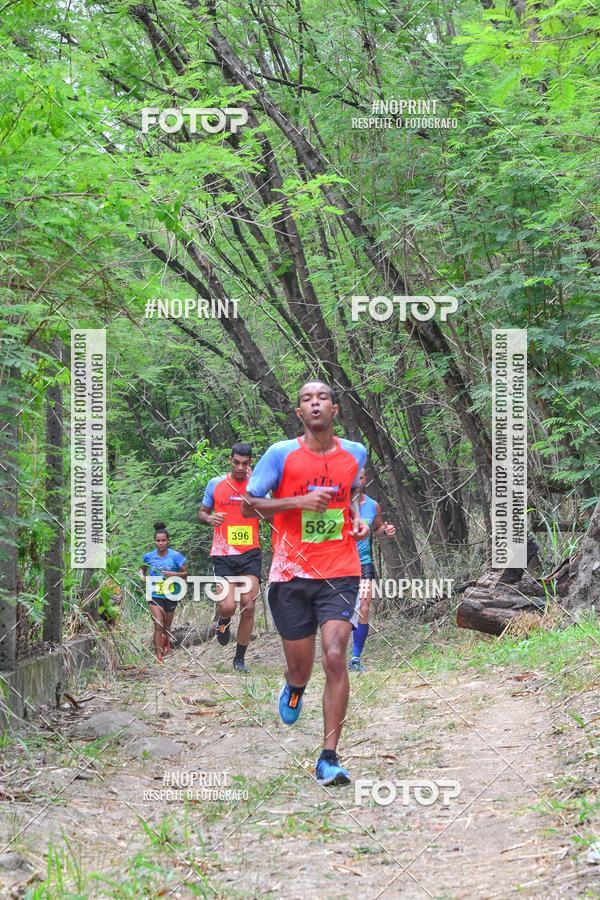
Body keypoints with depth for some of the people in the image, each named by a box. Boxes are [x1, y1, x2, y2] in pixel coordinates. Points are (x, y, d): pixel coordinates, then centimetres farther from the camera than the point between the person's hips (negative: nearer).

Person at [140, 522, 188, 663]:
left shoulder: (175, 556, -7)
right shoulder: (149, 556, -1)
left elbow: (185, 573, -2)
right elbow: (143, 568, 20)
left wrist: (173, 574, -19)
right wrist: (143, 576, -2)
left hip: (170, 595, 0)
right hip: (155, 595, 0)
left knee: (167, 627, 14)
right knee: (158, 625, -12)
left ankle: (166, 641, 45)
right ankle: (159, 656, -12)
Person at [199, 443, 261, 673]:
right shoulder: (215, 484, 7)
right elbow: (202, 512, 17)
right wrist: (209, 518, -7)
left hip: (250, 553, 1)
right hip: (223, 554, -1)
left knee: (248, 607, -3)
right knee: (228, 606, -14)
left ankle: (240, 659, 10)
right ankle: (223, 621, 24)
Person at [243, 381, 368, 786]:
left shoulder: (355, 453, 8)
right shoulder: (282, 454, -3)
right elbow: (249, 503, -1)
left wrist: (356, 518, 8)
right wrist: (299, 501, -14)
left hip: (340, 574, 1)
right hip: (291, 574, -1)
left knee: (335, 658, -15)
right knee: (300, 666, 7)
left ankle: (329, 758, -10)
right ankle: (294, 689, 48)